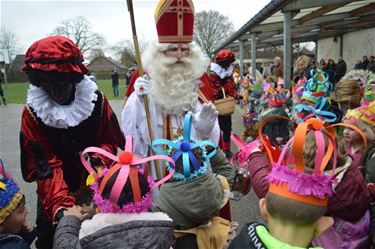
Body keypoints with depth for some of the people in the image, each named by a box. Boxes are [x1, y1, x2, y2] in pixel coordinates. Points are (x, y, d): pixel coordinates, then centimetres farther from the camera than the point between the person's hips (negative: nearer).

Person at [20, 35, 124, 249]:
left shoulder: (96, 99, -13)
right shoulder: (32, 113, -18)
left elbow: (111, 140, -4)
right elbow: (44, 166, -22)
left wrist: (99, 156, -27)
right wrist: (60, 205, -35)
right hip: (55, 192, -1)